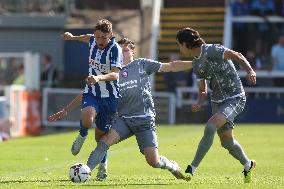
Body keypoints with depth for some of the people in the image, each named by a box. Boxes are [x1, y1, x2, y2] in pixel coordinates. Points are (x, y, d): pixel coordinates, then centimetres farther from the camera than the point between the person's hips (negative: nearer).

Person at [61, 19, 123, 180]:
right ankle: (82, 135, 6)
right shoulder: (94, 41, -1)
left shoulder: (115, 49, -17)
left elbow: (115, 74, -29)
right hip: (91, 93, 3)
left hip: (110, 96, -3)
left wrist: (99, 77, -47)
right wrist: (73, 37, 42)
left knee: (100, 134, 8)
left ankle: (103, 164, 35)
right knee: (87, 120, -30)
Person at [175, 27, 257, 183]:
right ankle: (248, 165, 37)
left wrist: (249, 71, -35)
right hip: (217, 101, 8)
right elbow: (203, 90, 15)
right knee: (227, 141, 11)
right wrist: (199, 103, -5)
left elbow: (236, 56, -19)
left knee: (210, 127, -24)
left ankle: (192, 169, -20)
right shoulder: (196, 64, 10)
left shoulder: (211, 50, -15)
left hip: (235, 98, -8)